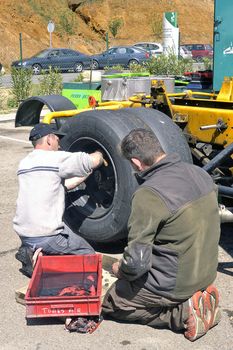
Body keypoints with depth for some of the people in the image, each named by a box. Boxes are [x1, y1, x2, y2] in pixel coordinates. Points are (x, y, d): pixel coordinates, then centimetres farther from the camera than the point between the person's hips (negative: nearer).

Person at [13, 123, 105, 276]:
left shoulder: (24, 163, 13)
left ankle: (33, 252, 8)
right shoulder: (56, 158, -11)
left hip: (22, 233, 8)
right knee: (88, 254, 10)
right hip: (46, 234, -8)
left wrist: (88, 172, 20)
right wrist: (99, 154, 13)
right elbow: (94, 160, -10)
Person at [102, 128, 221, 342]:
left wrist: (121, 270, -2)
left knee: (109, 304, 13)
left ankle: (183, 312, -2)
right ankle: (198, 297, 9)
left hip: (173, 283, -8)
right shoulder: (201, 174, -2)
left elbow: (137, 262, -24)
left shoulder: (149, 194, -26)